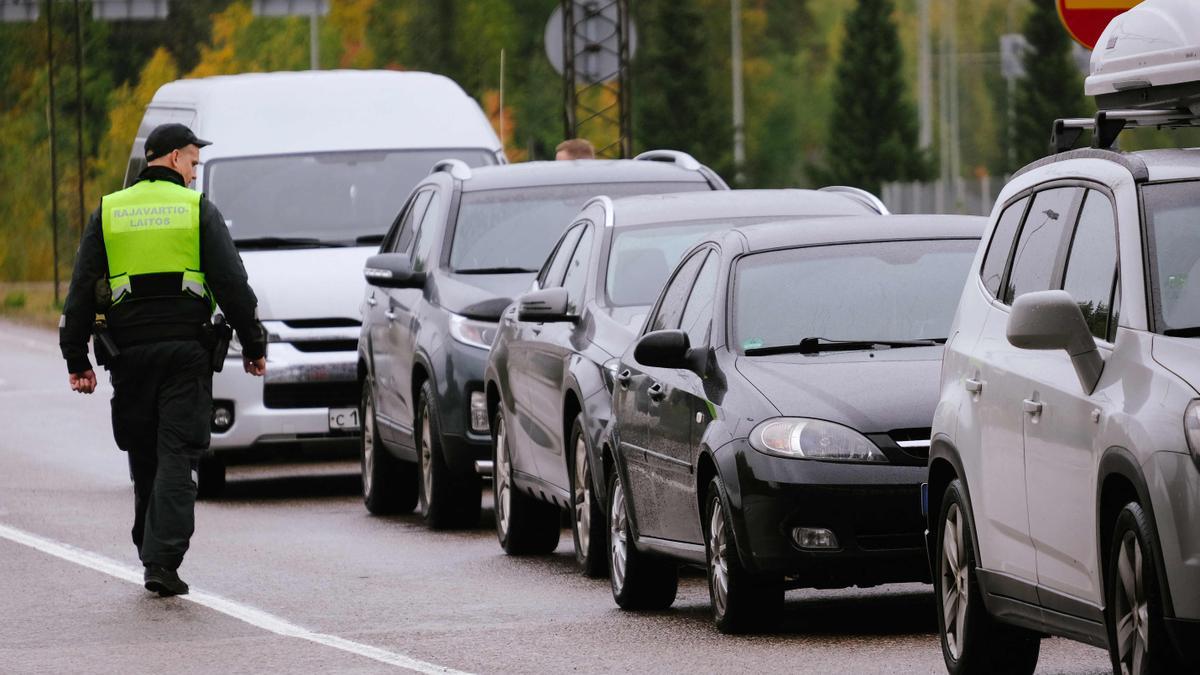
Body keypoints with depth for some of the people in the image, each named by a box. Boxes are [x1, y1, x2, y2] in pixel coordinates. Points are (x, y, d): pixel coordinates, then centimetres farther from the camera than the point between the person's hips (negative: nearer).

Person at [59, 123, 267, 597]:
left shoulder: (108, 212, 8)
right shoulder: (197, 210, 1)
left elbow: (82, 290, 6)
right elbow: (232, 284, -3)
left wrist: (77, 360, 8)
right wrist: (253, 346, 5)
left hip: (129, 351, 3)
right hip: (186, 352, -3)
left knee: (145, 458, 14)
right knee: (177, 456, -5)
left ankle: (153, 553, 19)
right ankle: (163, 562, -16)